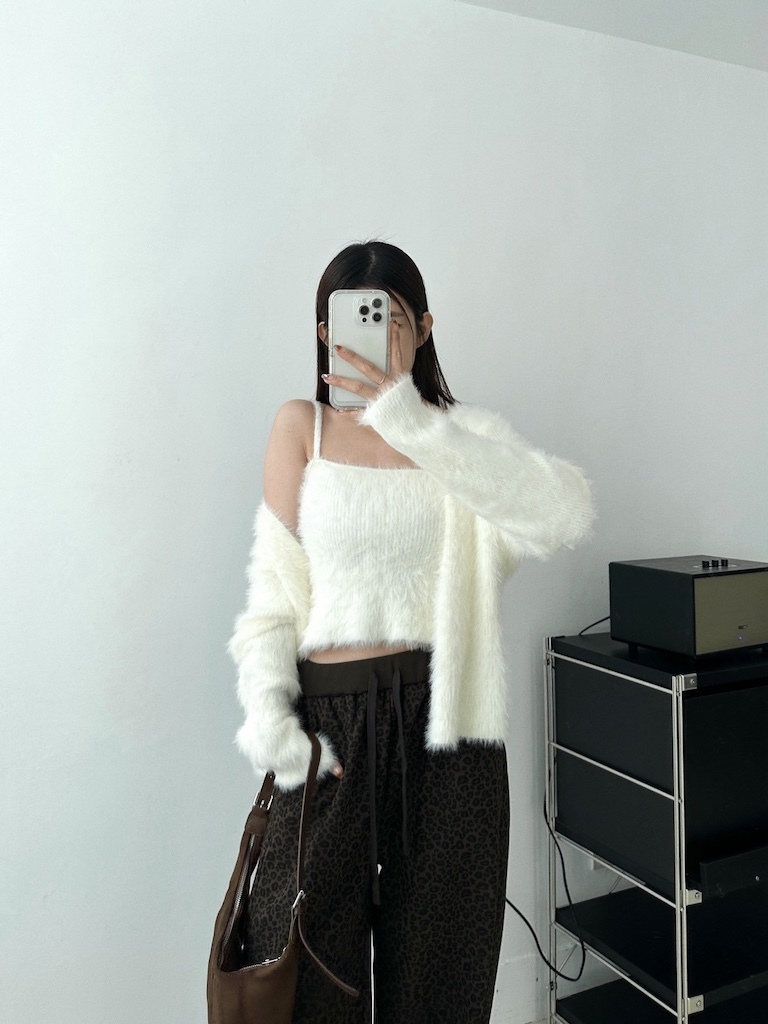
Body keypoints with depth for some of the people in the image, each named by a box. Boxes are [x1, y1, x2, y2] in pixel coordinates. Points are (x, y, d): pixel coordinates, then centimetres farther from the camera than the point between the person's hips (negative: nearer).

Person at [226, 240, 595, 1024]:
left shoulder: (463, 432, 4)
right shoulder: (301, 426, 6)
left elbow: (564, 513, -17)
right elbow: (274, 588, 3)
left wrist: (404, 417, -23)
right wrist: (268, 716, -11)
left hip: (442, 723, 0)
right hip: (327, 719, 0)